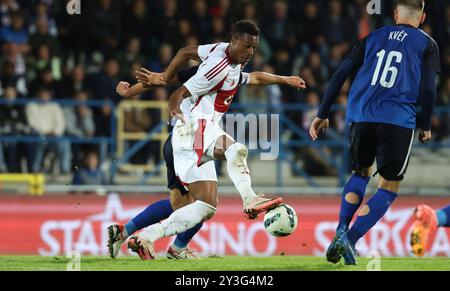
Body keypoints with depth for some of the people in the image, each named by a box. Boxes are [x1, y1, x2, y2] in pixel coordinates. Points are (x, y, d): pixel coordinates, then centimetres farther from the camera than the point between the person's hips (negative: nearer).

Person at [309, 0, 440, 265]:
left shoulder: (373, 37, 18)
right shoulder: (427, 44, 10)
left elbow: (341, 74, 13)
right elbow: (427, 89, 1)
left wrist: (323, 114, 17)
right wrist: (427, 127, 15)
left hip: (361, 116, 4)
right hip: (398, 121, -3)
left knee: (362, 173, 26)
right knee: (389, 188, 6)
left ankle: (341, 231, 7)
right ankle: (351, 239, -12)